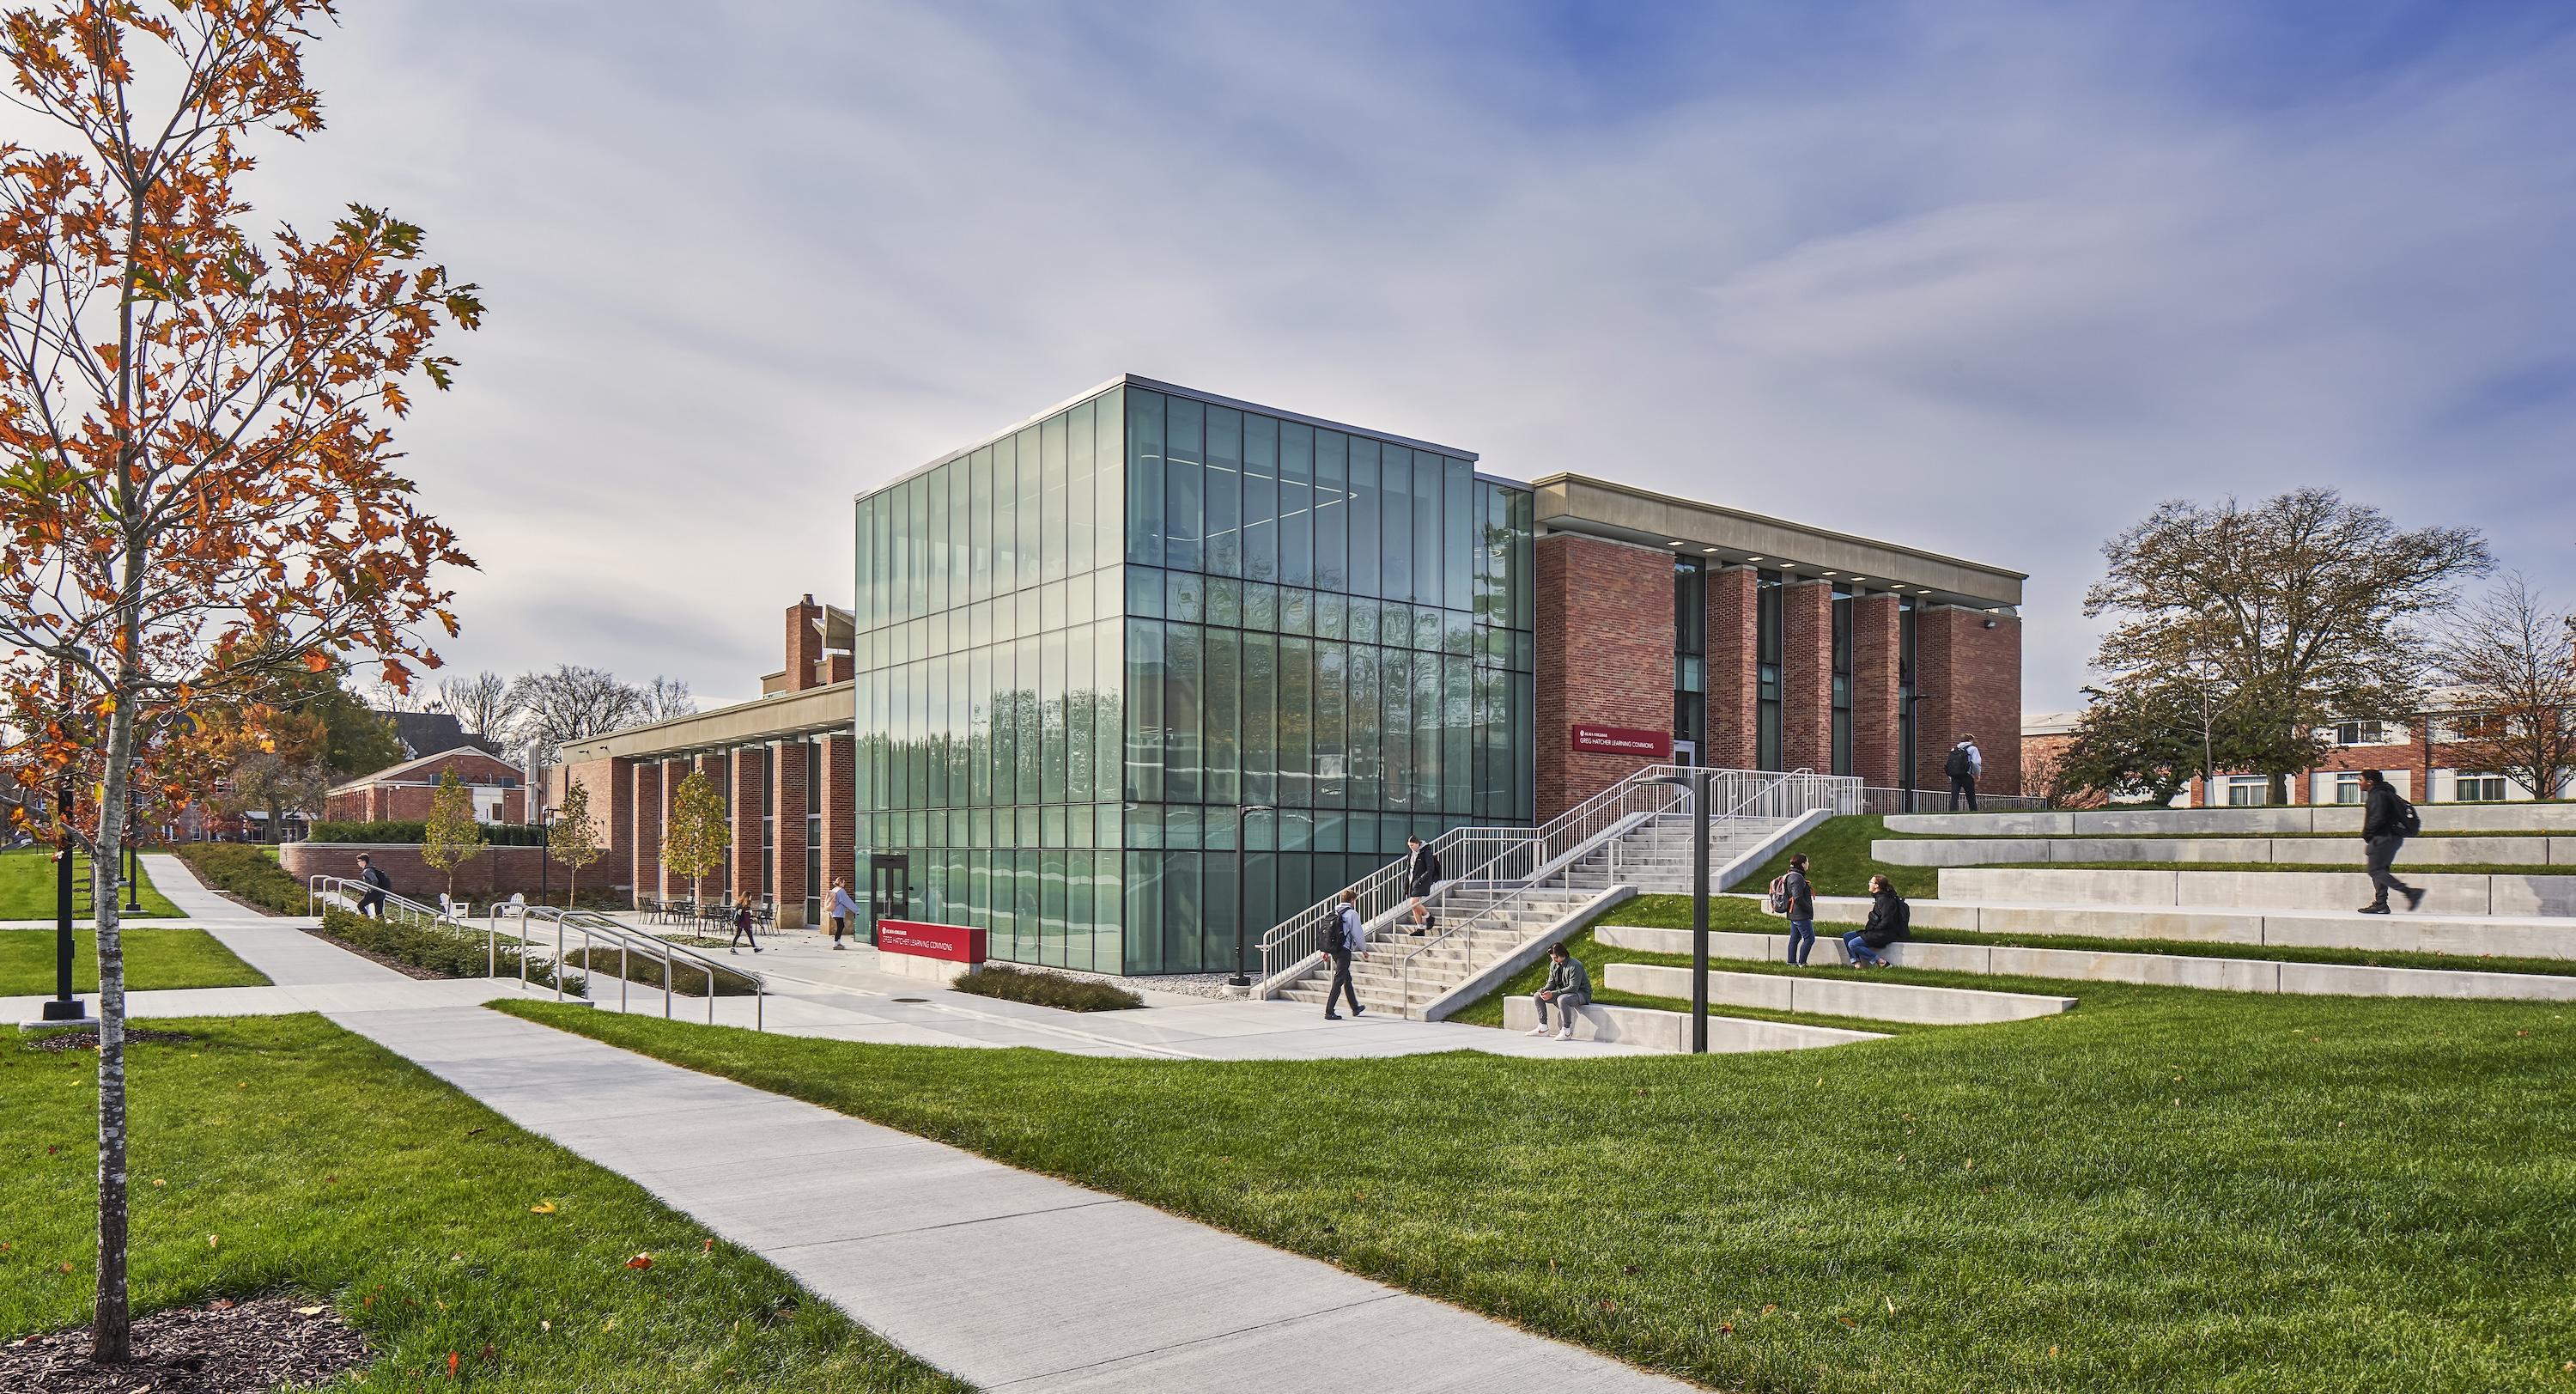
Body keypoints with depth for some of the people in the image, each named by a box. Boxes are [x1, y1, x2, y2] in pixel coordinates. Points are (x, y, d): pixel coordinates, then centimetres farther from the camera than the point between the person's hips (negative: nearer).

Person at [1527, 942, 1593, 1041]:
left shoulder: (1575, 965, -23)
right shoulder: (1553, 964, 2)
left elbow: (1573, 988, -27)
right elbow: (1551, 983, 9)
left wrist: (1553, 994, -30)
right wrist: (1544, 990, -16)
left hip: (1581, 993, -9)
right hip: (1563, 992, 9)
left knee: (1562, 999, -40)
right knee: (1538, 996, -1)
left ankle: (1567, 1031, -29)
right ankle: (1543, 1028, 1)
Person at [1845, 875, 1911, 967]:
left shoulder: (1885, 900, -18)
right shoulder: (1879, 898, 12)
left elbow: (1886, 922, -22)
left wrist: (1872, 928, -12)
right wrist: (1868, 928, 7)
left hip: (1885, 935, -10)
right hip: (1878, 932, 10)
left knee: (1852, 944, -20)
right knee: (1847, 937, 6)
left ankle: (1880, 961, -14)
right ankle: (1856, 963, -2)